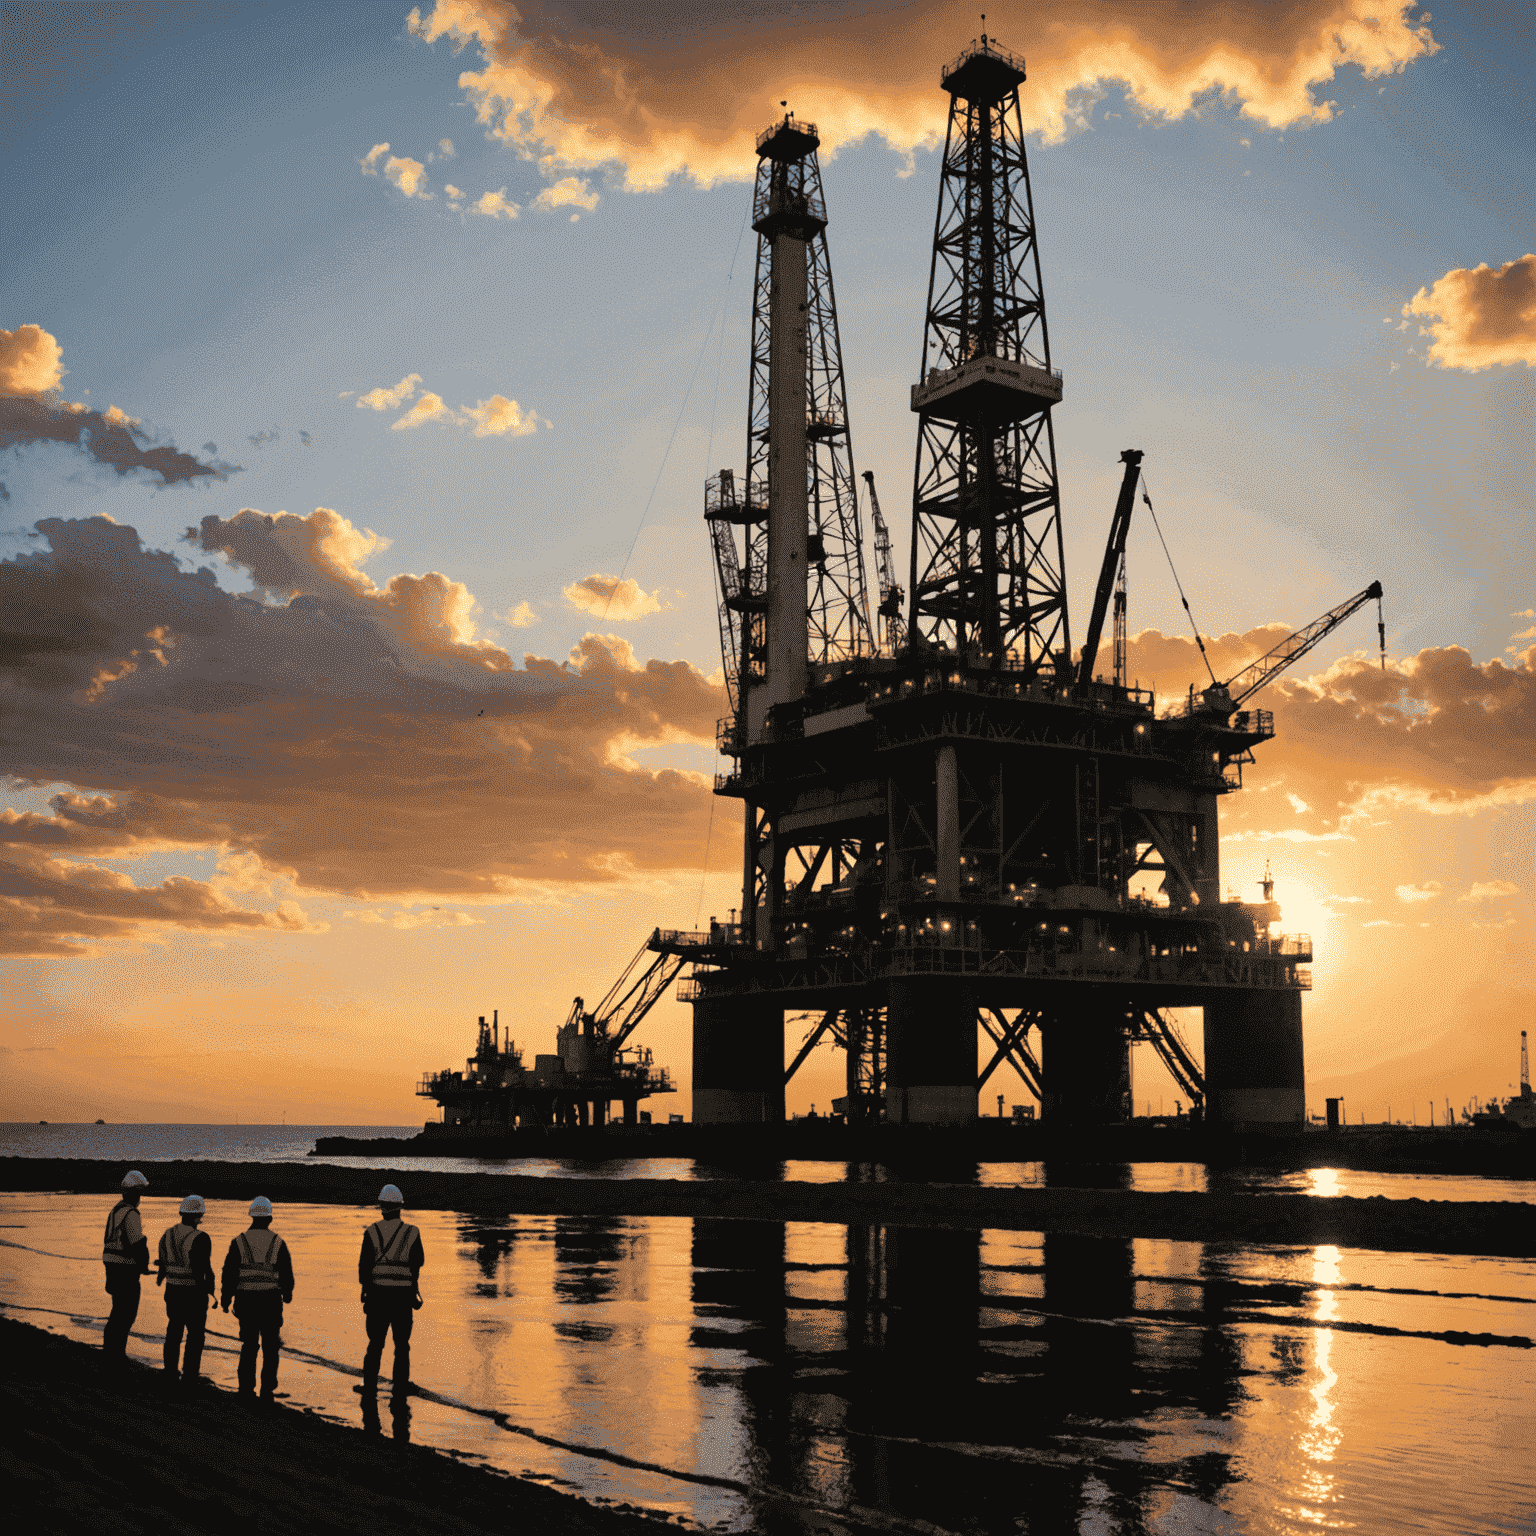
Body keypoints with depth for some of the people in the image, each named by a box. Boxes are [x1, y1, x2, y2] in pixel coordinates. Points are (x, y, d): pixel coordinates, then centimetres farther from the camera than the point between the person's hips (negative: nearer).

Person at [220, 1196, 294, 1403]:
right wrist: (287, 1294, 22)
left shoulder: (239, 1242, -1)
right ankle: (267, 1391, 3)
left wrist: (225, 1299, 10)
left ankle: (246, 1388, 13)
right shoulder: (278, 1243, -2)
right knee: (270, 1347, 7)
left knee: (249, 1345, 15)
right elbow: (287, 1274, 4)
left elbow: (229, 1274, -1)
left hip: (246, 1300, 1)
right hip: (271, 1300, -1)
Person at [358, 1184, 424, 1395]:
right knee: (402, 1345, 8)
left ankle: (370, 1386, 10)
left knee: (375, 1343, 10)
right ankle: (400, 1388, 7)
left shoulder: (372, 1232, -4)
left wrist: (365, 1289, 7)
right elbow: (419, 1261, 7)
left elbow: (364, 1265, -3)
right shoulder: (412, 1233, -3)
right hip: (403, 1295, 0)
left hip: (378, 1293, 0)